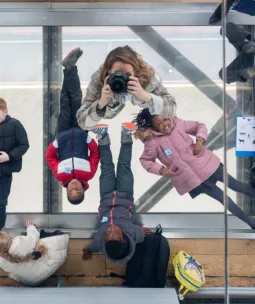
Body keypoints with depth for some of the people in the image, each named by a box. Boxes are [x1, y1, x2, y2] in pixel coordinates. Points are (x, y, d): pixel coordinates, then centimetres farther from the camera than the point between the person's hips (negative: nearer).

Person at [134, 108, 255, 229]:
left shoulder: (177, 123, -6)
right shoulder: (152, 142, -14)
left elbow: (199, 126, 5)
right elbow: (145, 160, -2)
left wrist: (200, 140, -13)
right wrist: (161, 169, -16)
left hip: (204, 162, 3)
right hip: (191, 177, -2)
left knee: (234, 184, 12)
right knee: (224, 199, 5)